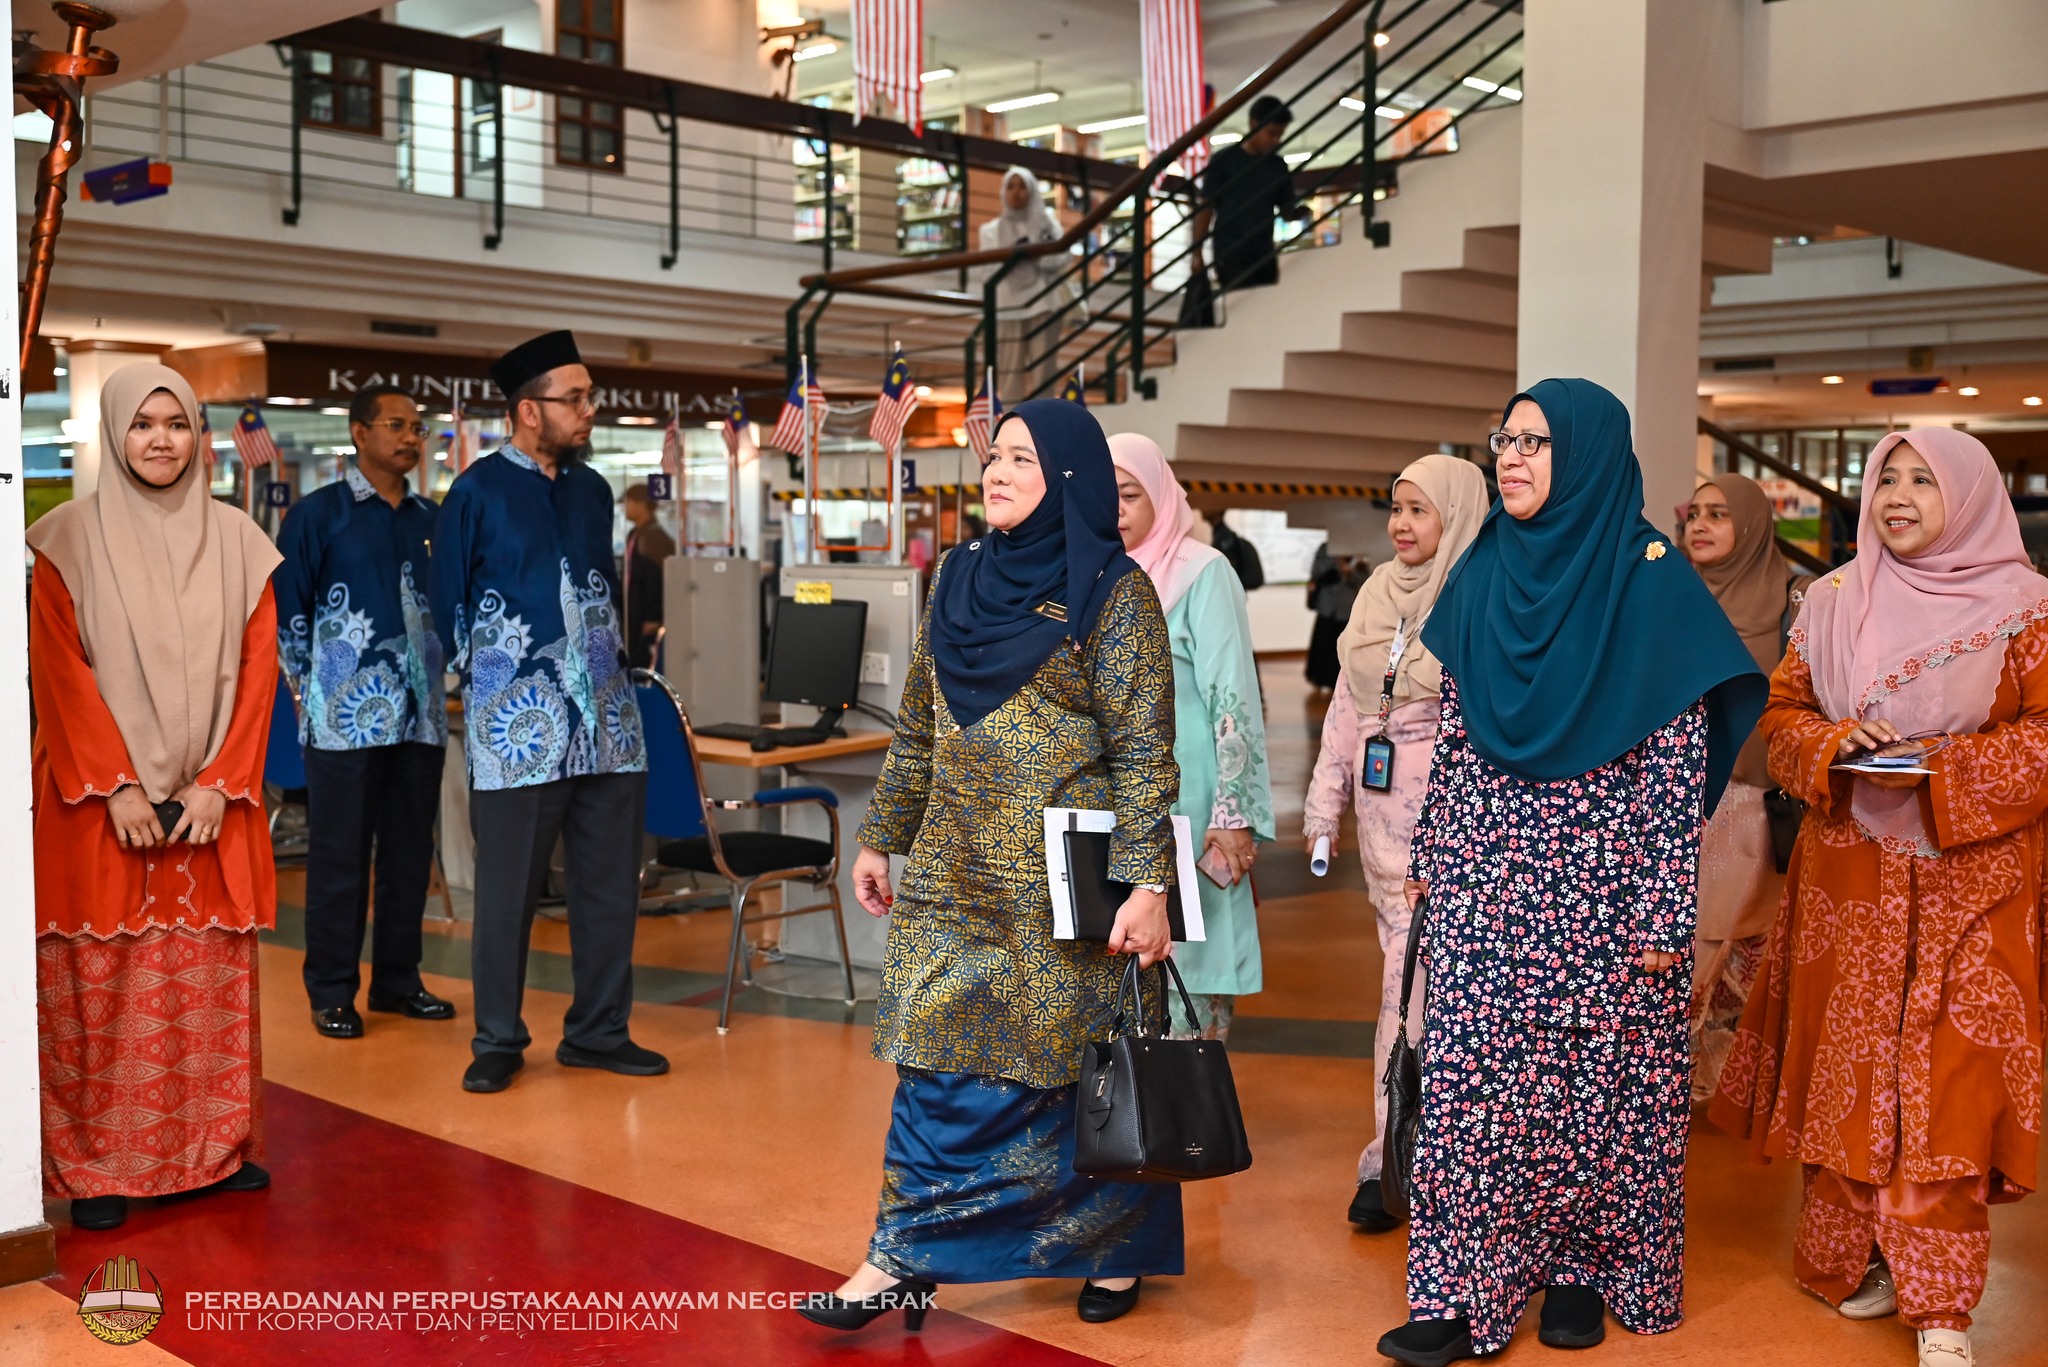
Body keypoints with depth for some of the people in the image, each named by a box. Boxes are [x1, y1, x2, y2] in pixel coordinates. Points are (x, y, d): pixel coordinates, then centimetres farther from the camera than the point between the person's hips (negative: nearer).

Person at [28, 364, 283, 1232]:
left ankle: (218, 1147, 16)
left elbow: (257, 669, 4)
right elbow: (58, 671, -4)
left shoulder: (236, 541, 8)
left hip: (211, 801, 2)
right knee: (101, 984, -1)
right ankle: (98, 1168, 8)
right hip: (100, 801, -2)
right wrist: (117, 787, -12)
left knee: (212, 979, 5)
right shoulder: (70, 538, 1)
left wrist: (220, 784, -6)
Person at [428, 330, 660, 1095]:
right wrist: (487, 676, 7)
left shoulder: (592, 490, 11)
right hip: (518, 723, -5)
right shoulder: (478, 492, -3)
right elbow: (449, 601, 3)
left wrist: (608, 666, 11)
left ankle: (597, 1032, 20)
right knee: (508, 890, 2)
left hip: (607, 717, 5)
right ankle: (498, 1042, 15)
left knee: (611, 884, 8)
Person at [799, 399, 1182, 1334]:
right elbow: (918, 729, 16)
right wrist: (881, 839, 16)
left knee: (1082, 1067, 6)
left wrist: (1148, 884, -18)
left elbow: (1144, 753, -12)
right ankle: (906, 1264, 12)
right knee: (938, 1058, 5)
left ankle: (1117, 1248, 26)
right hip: (956, 874, 5)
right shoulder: (960, 581, 10)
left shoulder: (1113, 593, -8)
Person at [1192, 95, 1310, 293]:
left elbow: (1286, 210, 15)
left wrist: (1299, 212, -9)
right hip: (1231, 251, -5)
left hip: (1265, 253, 5)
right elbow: (1206, 207, -2)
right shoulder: (1224, 160, -3)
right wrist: (1197, 253, -6)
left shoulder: (1278, 167, 10)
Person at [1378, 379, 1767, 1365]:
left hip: (1599, 881, -4)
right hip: (1484, 872, 4)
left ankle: (1585, 1266, 24)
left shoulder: (1651, 580, -8)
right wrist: (1428, 852, 11)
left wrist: (1667, 911, -12)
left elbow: (1680, 762, -9)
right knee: (1472, 1072, 1)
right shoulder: (1482, 572, 6)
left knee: (1594, 1071, 6)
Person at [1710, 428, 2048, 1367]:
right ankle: (1854, 1254, 21)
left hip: (1971, 878, -3)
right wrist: (1835, 746, -11)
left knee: (1948, 1074, -6)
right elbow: (1782, 713, 10)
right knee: (1849, 1063, 6)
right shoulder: (1833, 603, 7)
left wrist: (1943, 766, -18)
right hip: (1850, 875, 3)